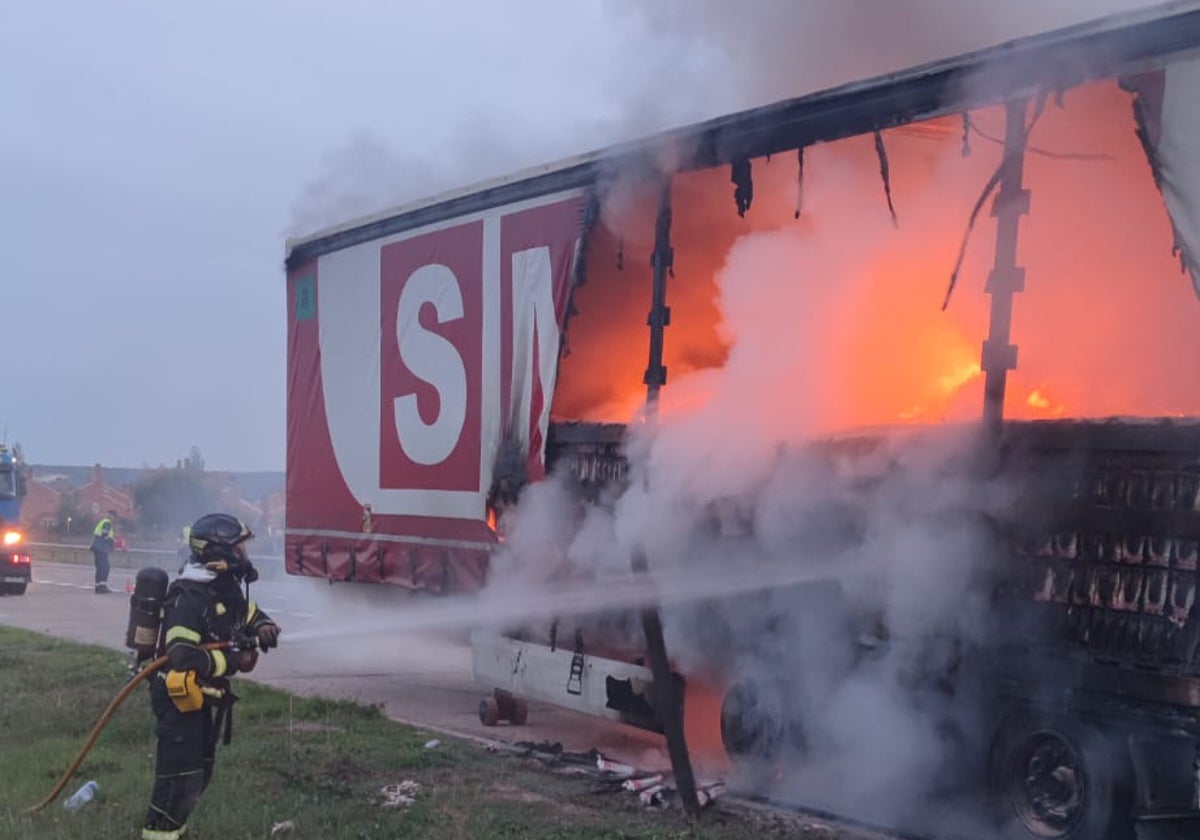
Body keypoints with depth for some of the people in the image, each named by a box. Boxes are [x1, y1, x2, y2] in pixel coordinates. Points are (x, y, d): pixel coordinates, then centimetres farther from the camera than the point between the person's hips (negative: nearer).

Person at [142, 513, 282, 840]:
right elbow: (182, 656, -32)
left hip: (207, 696, 10)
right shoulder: (190, 596, -24)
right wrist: (234, 660, -25)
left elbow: (252, 614, 23)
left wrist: (264, 629, -1)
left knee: (200, 772, 19)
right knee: (181, 774, -10)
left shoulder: (227, 587, 5)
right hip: (179, 697, -10)